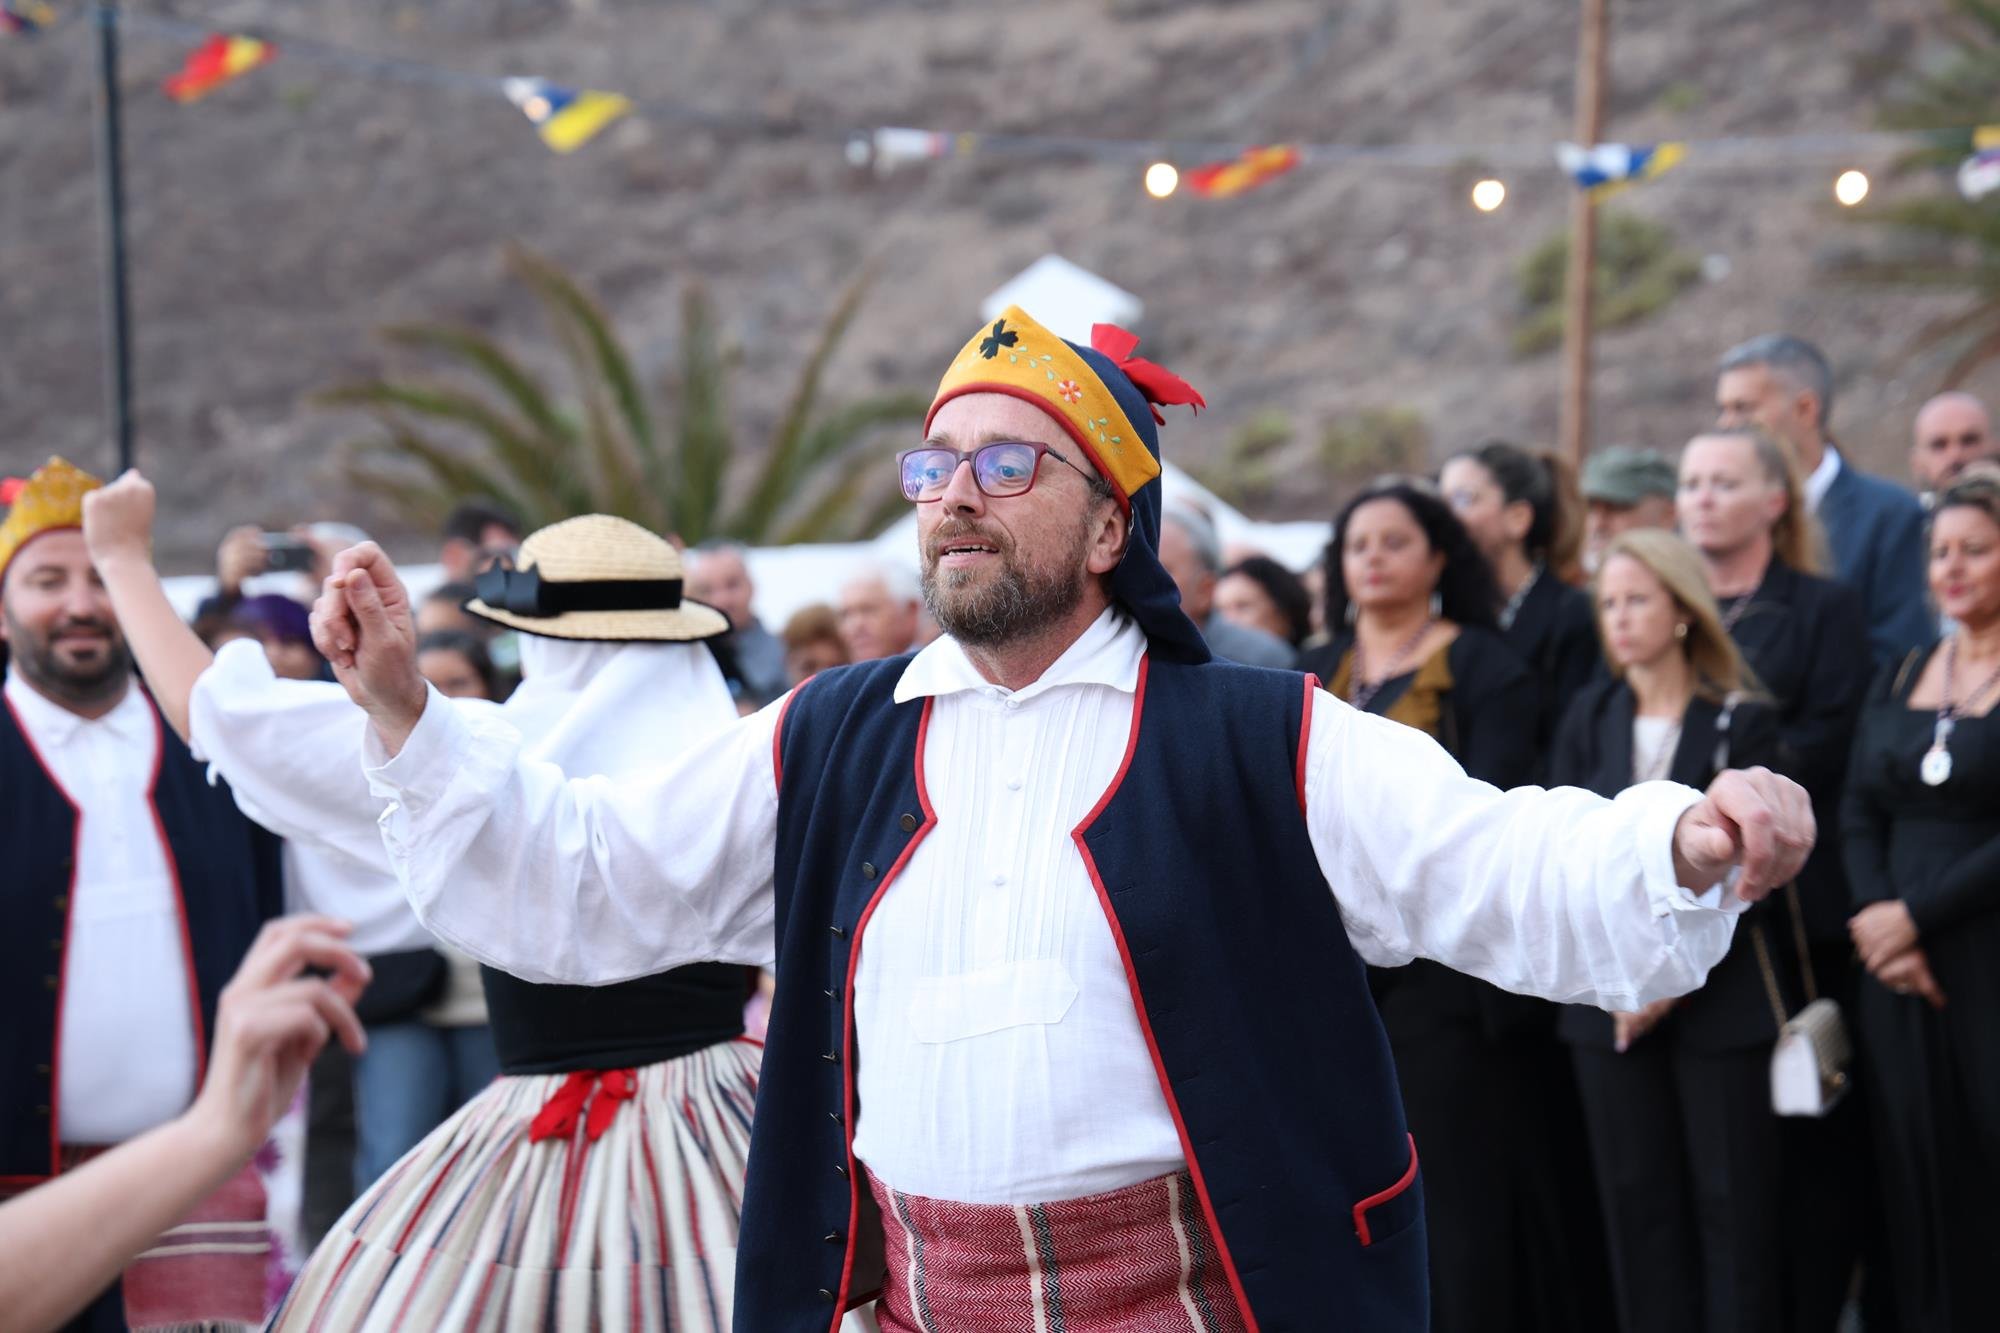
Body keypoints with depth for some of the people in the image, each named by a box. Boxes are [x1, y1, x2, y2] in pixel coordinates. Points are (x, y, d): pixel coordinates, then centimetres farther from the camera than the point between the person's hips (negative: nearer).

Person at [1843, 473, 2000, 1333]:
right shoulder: (1900, 681, 14)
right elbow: (1860, 814, 9)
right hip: (1902, 972, 5)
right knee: (1921, 1184, 5)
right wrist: (1877, 921, -7)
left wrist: (1917, 915, -13)